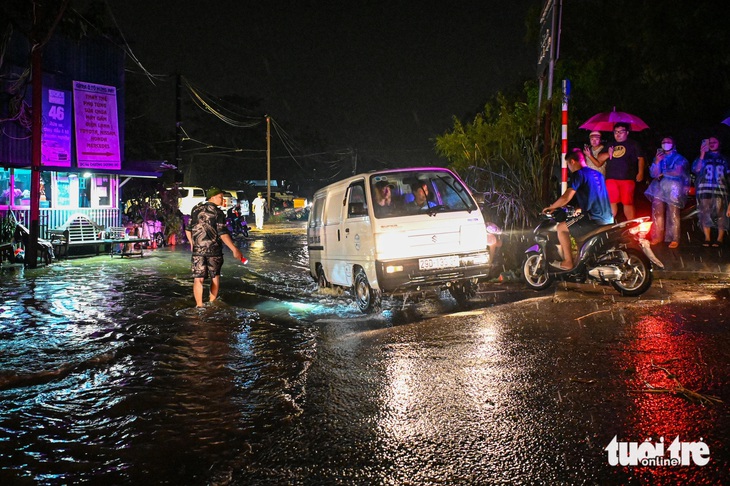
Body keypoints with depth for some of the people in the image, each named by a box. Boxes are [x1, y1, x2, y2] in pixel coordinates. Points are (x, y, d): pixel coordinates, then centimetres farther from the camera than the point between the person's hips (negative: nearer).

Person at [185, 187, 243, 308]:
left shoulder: (196, 209, 5)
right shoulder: (217, 212, -9)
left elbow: (188, 229, 10)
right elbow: (222, 233, -18)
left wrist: (192, 243, 27)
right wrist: (234, 249, -20)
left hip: (198, 249, 3)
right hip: (214, 250, -3)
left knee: (198, 279, 3)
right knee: (215, 277, 14)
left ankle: (199, 305, -1)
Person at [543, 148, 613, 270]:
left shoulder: (578, 174, -7)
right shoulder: (597, 174, 19)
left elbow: (566, 198, -14)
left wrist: (551, 207, 2)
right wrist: (581, 208, 41)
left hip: (593, 218, -9)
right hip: (608, 218, 9)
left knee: (561, 228, 2)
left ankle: (568, 262, 0)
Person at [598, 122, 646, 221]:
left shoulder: (633, 144, 10)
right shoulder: (610, 145, 21)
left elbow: (640, 158, 3)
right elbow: (599, 158, 18)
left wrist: (640, 173, -10)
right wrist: (608, 154, -3)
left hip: (627, 178, -4)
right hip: (611, 178, 4)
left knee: (627, 203, -5)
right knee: (611, 202, 3)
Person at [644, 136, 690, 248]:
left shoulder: (679, 158, 9)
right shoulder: (658, 157, 20)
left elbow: (677, 172, -6)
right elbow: (653, 174, 7)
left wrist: (663, 173, 2)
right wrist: (657, 162, -8)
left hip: (673, 189, -4)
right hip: (659, 188, 4)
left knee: (673, 214, -9)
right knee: (657, 212, -6)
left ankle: (674, 239, -8)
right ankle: (657, 237, 0)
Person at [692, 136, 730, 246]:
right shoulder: (703, 157, 17)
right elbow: (696, 169, 0)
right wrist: (702, 155, -4)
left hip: (720, 190, 0)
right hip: (704, 189, 0)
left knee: (720, 214, -8)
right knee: (705, 213, -4)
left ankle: (720, 238, -5)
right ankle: (707, 238, 1)